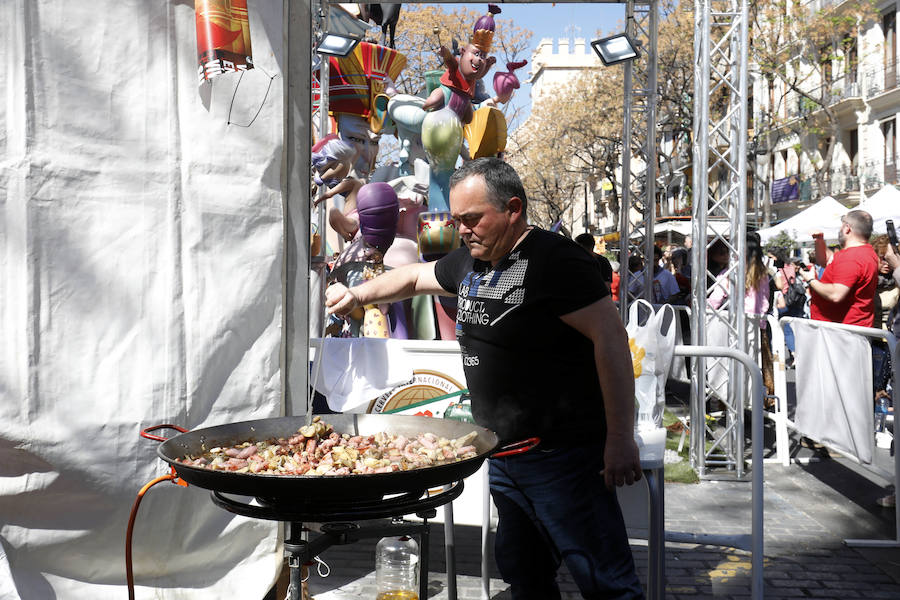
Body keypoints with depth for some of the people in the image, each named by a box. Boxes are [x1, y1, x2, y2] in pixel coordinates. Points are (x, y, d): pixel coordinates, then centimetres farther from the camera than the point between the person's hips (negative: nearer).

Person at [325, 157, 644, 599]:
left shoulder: (554, 260, -16)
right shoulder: (470, 261, 11)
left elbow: (610, 338, -21)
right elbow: (415, 277, 29)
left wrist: (621, 440, -22)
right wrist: (357, 295, 14)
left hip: (562, 455, -9)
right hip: (503, 454, 9)